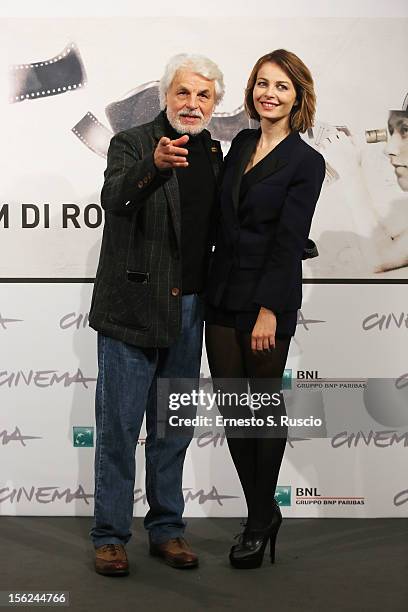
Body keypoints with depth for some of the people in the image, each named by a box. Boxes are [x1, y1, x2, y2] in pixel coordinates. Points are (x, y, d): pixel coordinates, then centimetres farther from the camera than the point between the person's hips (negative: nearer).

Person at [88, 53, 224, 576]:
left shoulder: (212, 153, 10)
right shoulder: (131, 144, -8)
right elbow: (114, 198, -28)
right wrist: (154, 165, -46)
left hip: (188, 309, 6)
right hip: (133, 308, -5)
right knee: (119, 426, 2)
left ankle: (166, 528, 26)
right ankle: (110, 536, 15)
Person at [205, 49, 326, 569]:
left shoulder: (306, 162, -7)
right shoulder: (240, 144, 12)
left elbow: (289, 241, -13)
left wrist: (269, 310, -18)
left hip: (269, 296, -6)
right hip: (222, 293, 6)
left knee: (267, 403, 5)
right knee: (230, 405, 7)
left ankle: (261, 520, 20)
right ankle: (262, 512, 22)